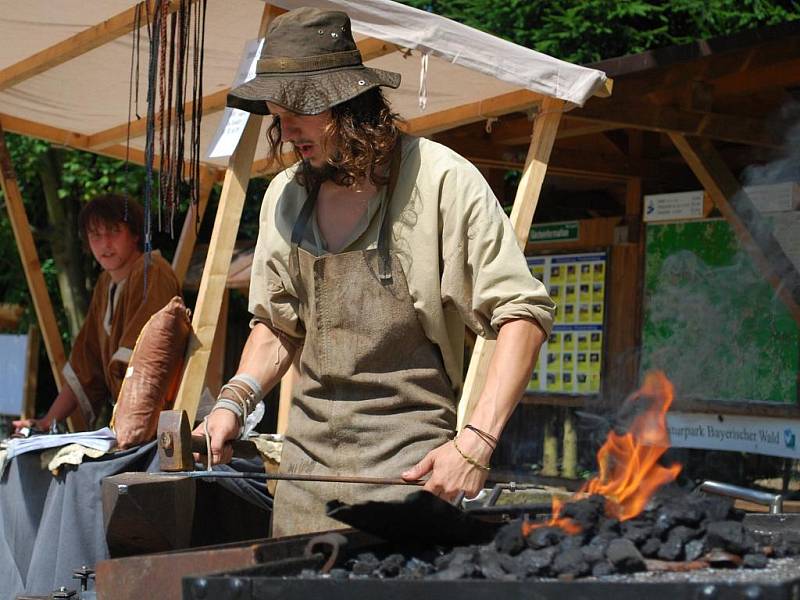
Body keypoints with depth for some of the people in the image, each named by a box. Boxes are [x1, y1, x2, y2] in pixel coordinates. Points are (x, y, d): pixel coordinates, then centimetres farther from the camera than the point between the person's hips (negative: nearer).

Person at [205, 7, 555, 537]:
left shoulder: (442, 181, -7)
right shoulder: (285, 196, 12)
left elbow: (523, 313, -9)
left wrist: (477, 441, -19)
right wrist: (236, 399, 5)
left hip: (408, 461, -5)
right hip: (307, 460, 6)